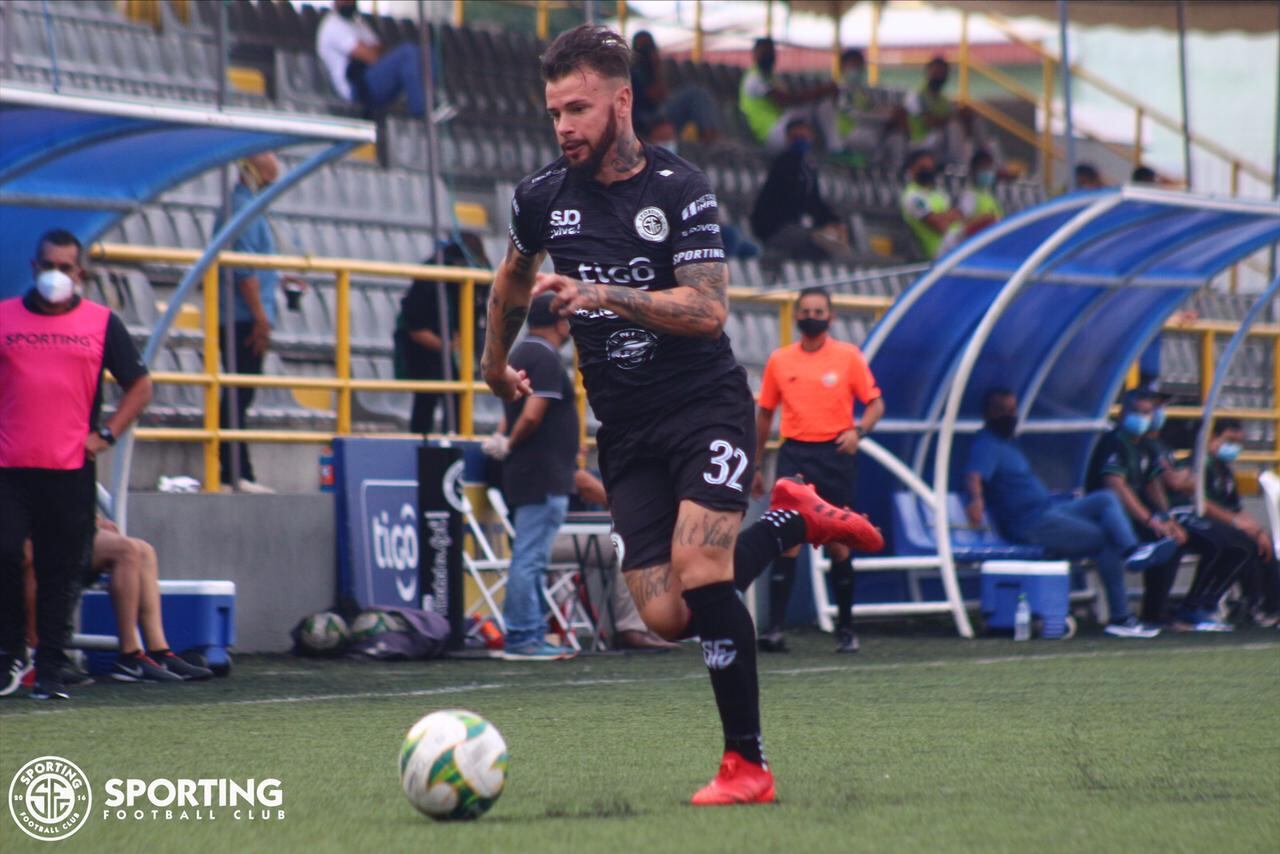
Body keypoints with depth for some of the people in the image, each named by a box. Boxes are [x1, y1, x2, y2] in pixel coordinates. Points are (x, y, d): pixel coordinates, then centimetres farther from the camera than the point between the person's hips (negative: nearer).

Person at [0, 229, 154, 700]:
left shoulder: (102, 323, 7)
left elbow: (140, 386, 13)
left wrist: (105, 434, 2)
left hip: (71, 470, 0)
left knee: (58, 573, 2)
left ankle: (50, 670, 8)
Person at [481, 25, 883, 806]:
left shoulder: (679, 188, -8)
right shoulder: (543, 197, 4)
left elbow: (708, 309, -17)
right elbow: (515, 277, 27)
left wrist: (604, 295, -28)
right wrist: (496, 363, 38)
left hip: (706, 404, -4)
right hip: (626, 432, 4)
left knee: (699, 574, -22)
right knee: (667, 616, -9)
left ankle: (748, 764, -10)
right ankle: (791, 522, 16)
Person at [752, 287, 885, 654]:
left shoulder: (848, 356, 3)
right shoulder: (779, 360, 8)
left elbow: (875, 403, 4)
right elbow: (765, 414, 15)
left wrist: (858, 430, -17)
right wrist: (756, 467, 15)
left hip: (834, 454, 0)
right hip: (794, 454, 0)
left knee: (838, 542, 5)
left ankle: (846, 629, 17)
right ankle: (775, 629, -17)